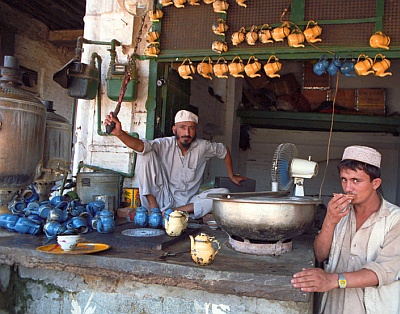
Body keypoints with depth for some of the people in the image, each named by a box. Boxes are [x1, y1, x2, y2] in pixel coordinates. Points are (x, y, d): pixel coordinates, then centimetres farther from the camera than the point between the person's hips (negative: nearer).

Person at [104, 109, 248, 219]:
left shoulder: (203, 147, -3)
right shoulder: (165, 145, -12)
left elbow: (224, 150, 16)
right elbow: (140, 145, -31)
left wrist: (231, 176, 22)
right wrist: (119, 133, -50)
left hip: (188, 202, 3)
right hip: (163, 198, -3)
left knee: (224, 193, -20)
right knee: (146, 155, -19)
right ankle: (154, 208, -18)